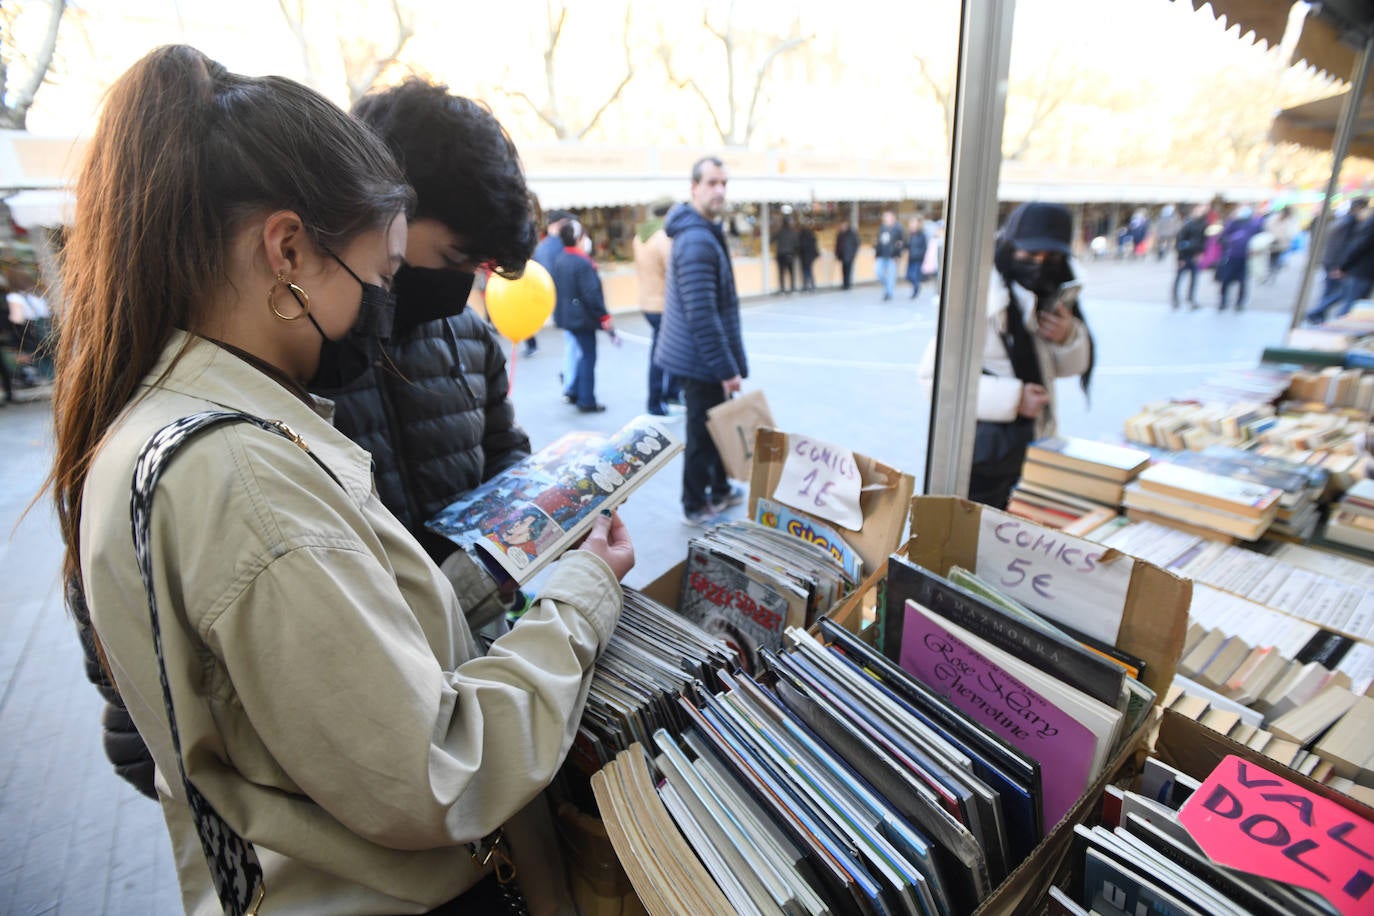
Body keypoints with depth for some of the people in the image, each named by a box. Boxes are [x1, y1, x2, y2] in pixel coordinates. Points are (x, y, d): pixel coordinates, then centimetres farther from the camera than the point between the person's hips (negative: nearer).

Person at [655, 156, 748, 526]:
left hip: (704, 357, 10)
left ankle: (720, 491, 37)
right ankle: (695, 507, 19)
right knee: (703, 432, 3)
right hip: (702, 360, -10)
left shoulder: (704, 232, 12)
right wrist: (727, 369, -21)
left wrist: (729, 364, 21)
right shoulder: (697, 241, -21)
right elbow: (702, 316, -26)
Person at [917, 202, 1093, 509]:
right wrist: (1012, 397, -28)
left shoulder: (1044, 299, 4)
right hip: (983, 457, -8)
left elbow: (1067, 366, 16)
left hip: (1033, 449, 8)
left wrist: (1068, 337, -7)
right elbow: (934, 375, -25)